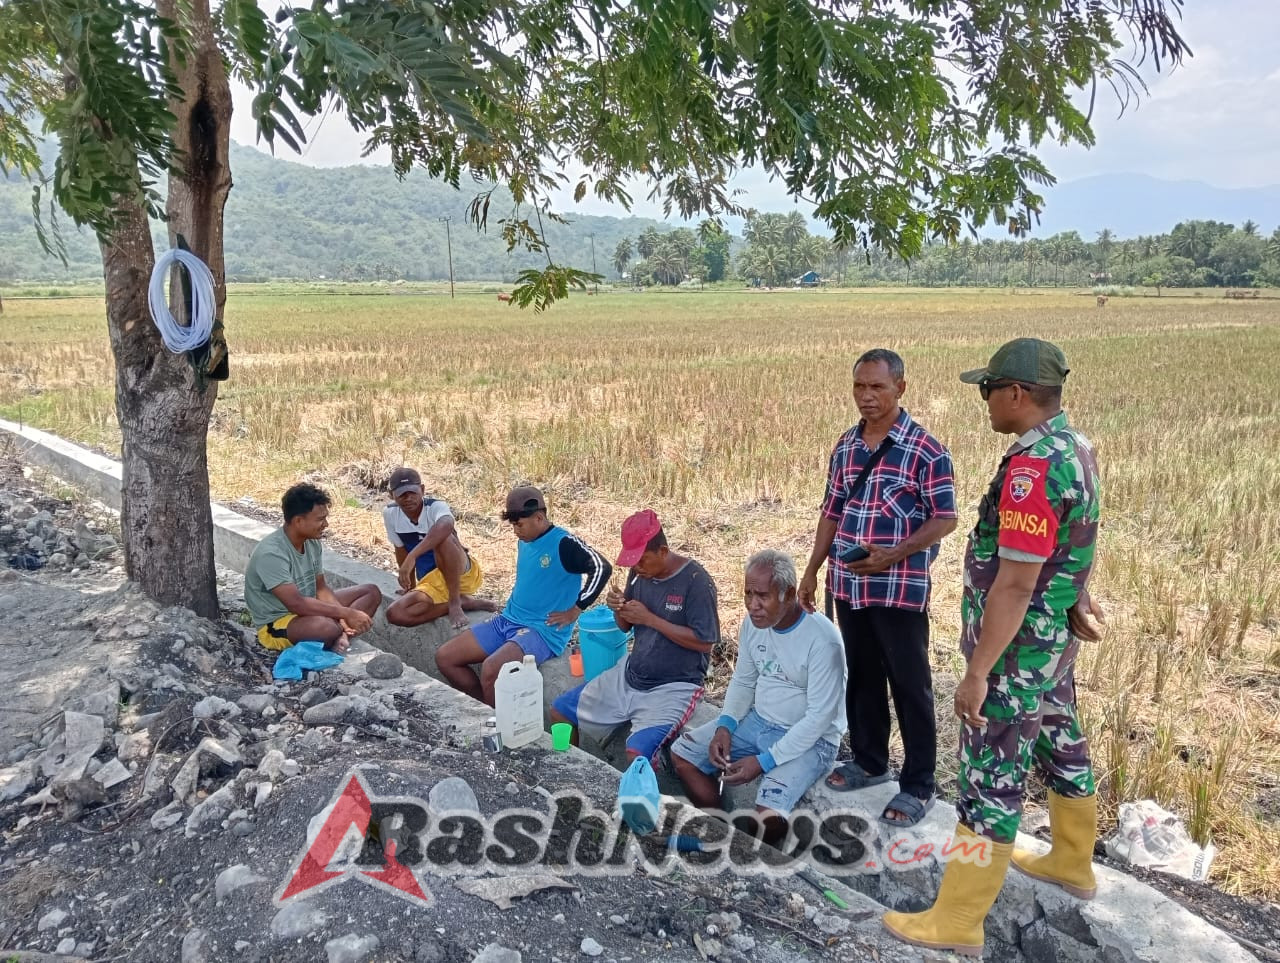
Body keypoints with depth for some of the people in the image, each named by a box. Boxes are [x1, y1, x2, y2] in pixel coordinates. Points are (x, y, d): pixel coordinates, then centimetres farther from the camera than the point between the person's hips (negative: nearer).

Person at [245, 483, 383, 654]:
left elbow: (321, 588, 5)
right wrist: (346, 613, -28)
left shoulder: (312, 542, -1)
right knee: (328, 627, -41)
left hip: (307, 609, 10)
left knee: (372, 592, 2)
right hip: (276, 624, -10)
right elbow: (296, 604, -32)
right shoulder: (271, 554, -27)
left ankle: (339, 639, -18)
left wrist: (343, 617, -14)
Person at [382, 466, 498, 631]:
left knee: (442, 538, -36)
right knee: (395, 614, -22)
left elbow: (446, 525, -46)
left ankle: (455, 602, -21)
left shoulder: (436, 507, -20)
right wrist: (410, 588, 19)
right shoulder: (390, 514, -3)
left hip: (463, 574, -6)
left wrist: (413, 556, -55)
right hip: (430, 584, 6)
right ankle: (465, 602, -12)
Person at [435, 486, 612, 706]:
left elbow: (602, 568, -22)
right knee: (445, 658, 0)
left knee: (491, 669, -33)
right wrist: (510, 607, 13)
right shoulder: (525, 542, 11)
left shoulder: (564, 544, -14)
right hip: (507, 620, 9)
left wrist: (575, 610, -17)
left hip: (544, 631, -9)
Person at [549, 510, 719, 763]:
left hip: (673, 687, -7)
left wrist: (650, 619, -21)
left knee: (637, 754, -30)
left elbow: (705, 642, -19)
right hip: (629, 675, 7)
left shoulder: (696, 581, -18)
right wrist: (618, 608, -12)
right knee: (560, 711, 7)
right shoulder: (640, 572, 2)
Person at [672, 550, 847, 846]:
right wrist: (725, 726, -10)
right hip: (757, 721, 7)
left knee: (768, 816, -29)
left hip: (810, 739, -7)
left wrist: (763, 762, -25)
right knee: (682, 752, -2)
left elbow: (820, 717, -23)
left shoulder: (822, 639, -25)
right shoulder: (754, 622, -4)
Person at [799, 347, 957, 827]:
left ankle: (918, 785, 18)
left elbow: (944, 519, -11)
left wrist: (892, 556, -22)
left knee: (909, 686, 5)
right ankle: (868, 762, 35)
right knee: (862, 678, 18)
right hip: (849, 585, 6)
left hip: (900, 588, -6)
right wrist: (812, 570, 11)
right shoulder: (845, 445, 8)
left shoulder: (926, 449, -11)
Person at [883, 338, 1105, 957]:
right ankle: (1072, 863, 46)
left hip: (1017, 646, -10)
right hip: (1056, 638, 10)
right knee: (1060, 746, 25)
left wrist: (977, 672, -24)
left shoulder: (1032, 468, -28)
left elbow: (1015, 584, -29)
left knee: (991, 777, -1)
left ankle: (959, 920, 11)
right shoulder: (1076, 447, 4)